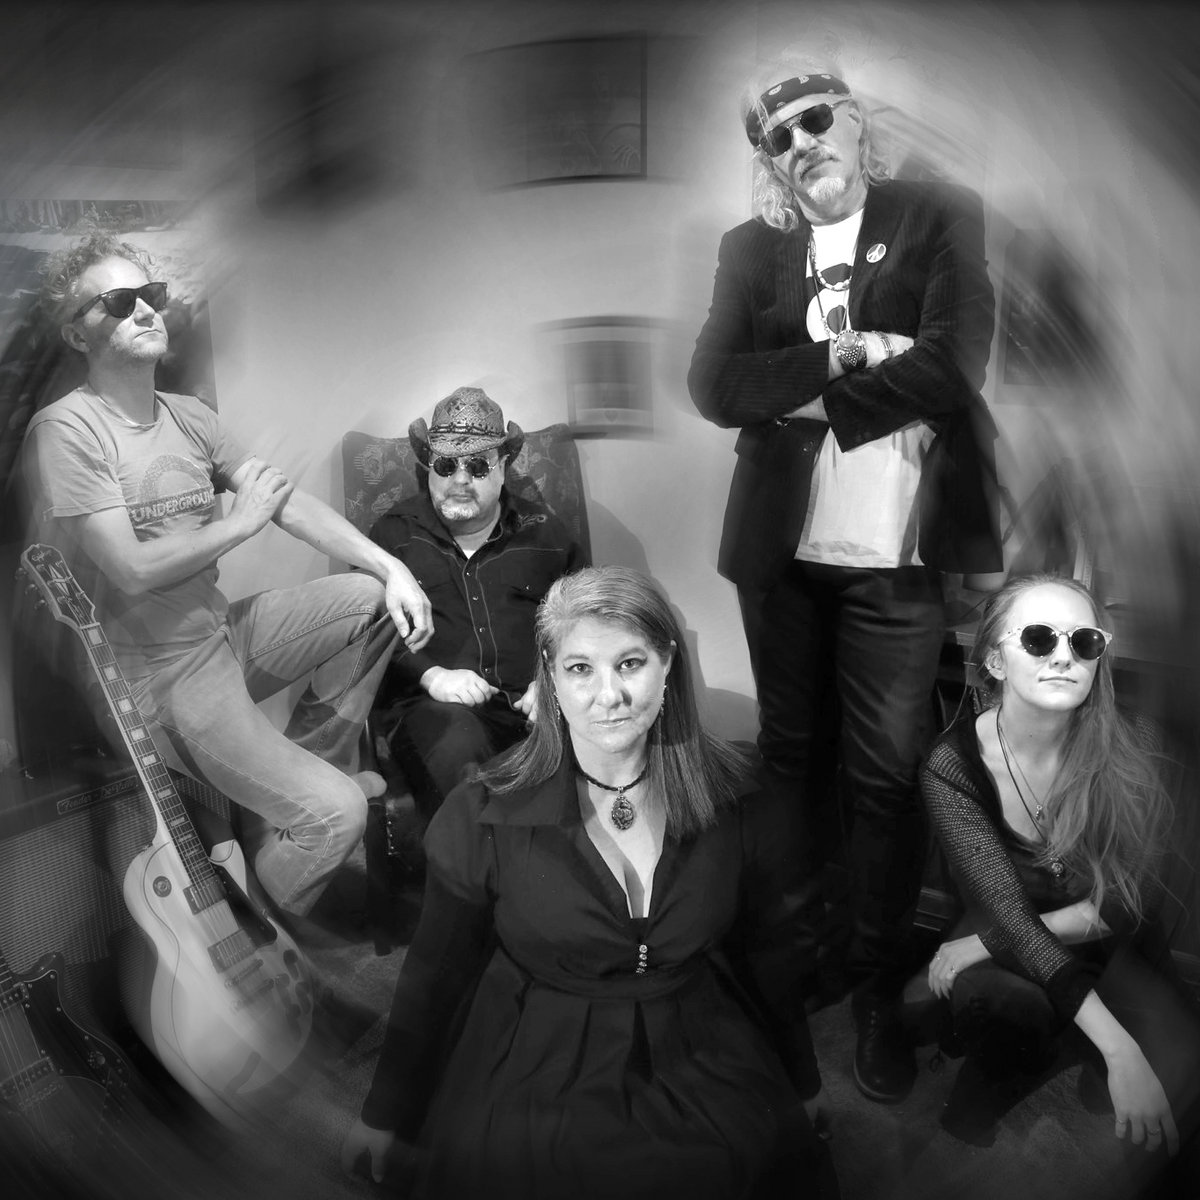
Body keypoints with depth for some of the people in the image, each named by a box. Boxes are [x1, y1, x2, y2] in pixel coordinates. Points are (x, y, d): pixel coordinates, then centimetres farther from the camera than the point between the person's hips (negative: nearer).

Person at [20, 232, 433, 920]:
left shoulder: (189, 417, 9)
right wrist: (241, 522, -10)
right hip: (161, 672, -8)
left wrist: (393, 569, -9)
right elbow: (133, 571, -22)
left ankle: (313, 759, 13)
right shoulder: (65, 432, -14)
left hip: (223, 629, 8)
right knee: (335, 813, -19)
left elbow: (289, 501, 2)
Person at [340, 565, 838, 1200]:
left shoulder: (732, 796, -6)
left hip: (700, 1059, 2)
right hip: (536, 1064, -2)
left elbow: (770, 950, 8)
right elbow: (436, 970, 1)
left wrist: (799, 1081, 19)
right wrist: (386, 1114, 10)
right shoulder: (482, 815, -12)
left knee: (759, 1149, -22)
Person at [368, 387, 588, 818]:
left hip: (535, 705, 2)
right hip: (439, 706, -1)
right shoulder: (395, 532, 16)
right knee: (457, 756, -37)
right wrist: (430, 674, -9)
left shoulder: (543, 531, 21)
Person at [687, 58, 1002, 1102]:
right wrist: (848, 355, -13)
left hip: (897, 555, -2)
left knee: (887, 775, 2)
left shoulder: (942, 218, 3)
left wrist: (809, 396, -8)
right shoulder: (752, 247, 10)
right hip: (781, 549, 3)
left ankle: (881, 983, 20)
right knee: (792, 758, 14)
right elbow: (715, 384, -5)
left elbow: (953, 367, -12)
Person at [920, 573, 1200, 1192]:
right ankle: (966, 1141, -5)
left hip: (1113, 951, 2)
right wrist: (1118, 1048, -35)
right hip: (1004, 950, -1)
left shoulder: (1126, 752, -14)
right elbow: (1005, 909, -26)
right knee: (1009, 1007, -36)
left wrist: (988, 941, -21)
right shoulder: (953, 764, -20)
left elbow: (1131, 901, -14)